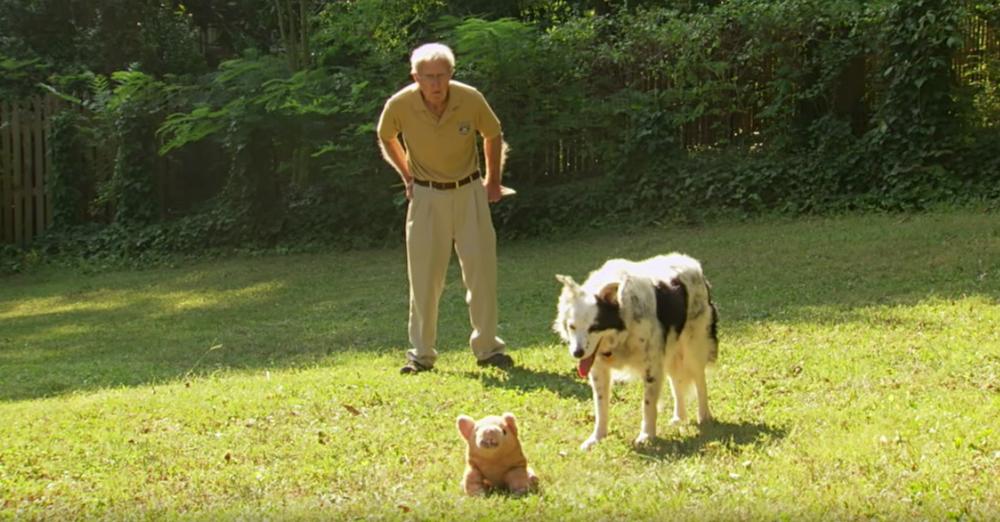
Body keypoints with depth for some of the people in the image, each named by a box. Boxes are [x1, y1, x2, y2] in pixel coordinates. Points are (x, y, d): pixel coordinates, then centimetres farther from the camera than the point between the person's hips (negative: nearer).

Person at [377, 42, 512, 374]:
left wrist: (493, 181, 8)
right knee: (424, 276, -1)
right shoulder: (400, 105, -16)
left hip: (470, 193, 1)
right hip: (426, 197, 0)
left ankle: (488, 347, 13)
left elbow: (493, 136, 6)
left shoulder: (471, 100, -16)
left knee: (482, 269, 2)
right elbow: (386, 139, 8)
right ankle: (421, 353, 7)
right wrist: (407, 177, 7)